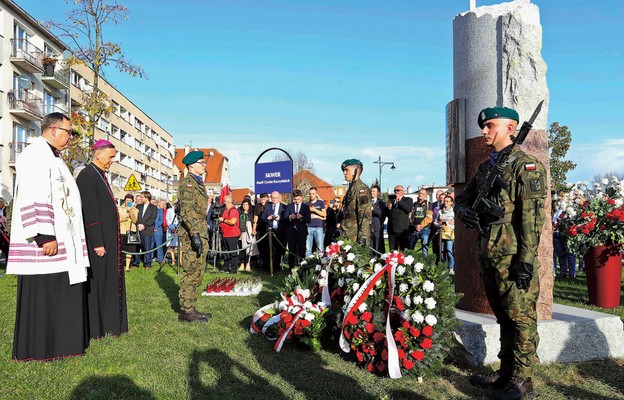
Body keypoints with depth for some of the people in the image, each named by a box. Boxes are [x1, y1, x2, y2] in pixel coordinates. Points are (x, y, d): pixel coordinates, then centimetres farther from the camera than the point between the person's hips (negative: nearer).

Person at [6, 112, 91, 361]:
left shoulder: (53, 158, 20)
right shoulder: (35, 154, -11)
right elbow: (32, 199, -21)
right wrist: (45, 237, -26)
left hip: (63, 242, 10)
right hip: (43, 244, -10)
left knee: (61, 292, 12)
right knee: (42, 293, -3)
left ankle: (59, 341, 21)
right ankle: (35, 349, 7)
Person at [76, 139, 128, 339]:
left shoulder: (101, 176, 16)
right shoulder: (87, 176, -13)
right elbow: (89, 212, -19)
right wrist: (97, 243, -21)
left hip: (108, 239, 9)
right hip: (97, 240, -9)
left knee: (110, 281, 13)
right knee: (96, 282, -2)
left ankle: (109, 324, 22)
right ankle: (94, 328, 7)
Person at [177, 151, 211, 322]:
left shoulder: (199, 183, 20)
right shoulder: (187, 182, -10)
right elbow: (187, 210, -21)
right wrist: (195, 234, -28)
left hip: (200, 233, 10)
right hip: (191, 233, -10)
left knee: (198, 272, 13)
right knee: (192, 273, -6)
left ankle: (190, 308, 20)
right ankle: (185, 312, 1)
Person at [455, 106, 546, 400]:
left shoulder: (525, 165, -9)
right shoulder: (486, 167, 16)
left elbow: (532, 216, -16)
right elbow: (463, 198, 25)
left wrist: (526, 260, -21)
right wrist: (464, 211, 0)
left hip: (512, 255, -8)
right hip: (488, 254, 8)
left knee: (521, 316, 0)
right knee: (503, 316, 15)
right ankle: (506, 372, 25)